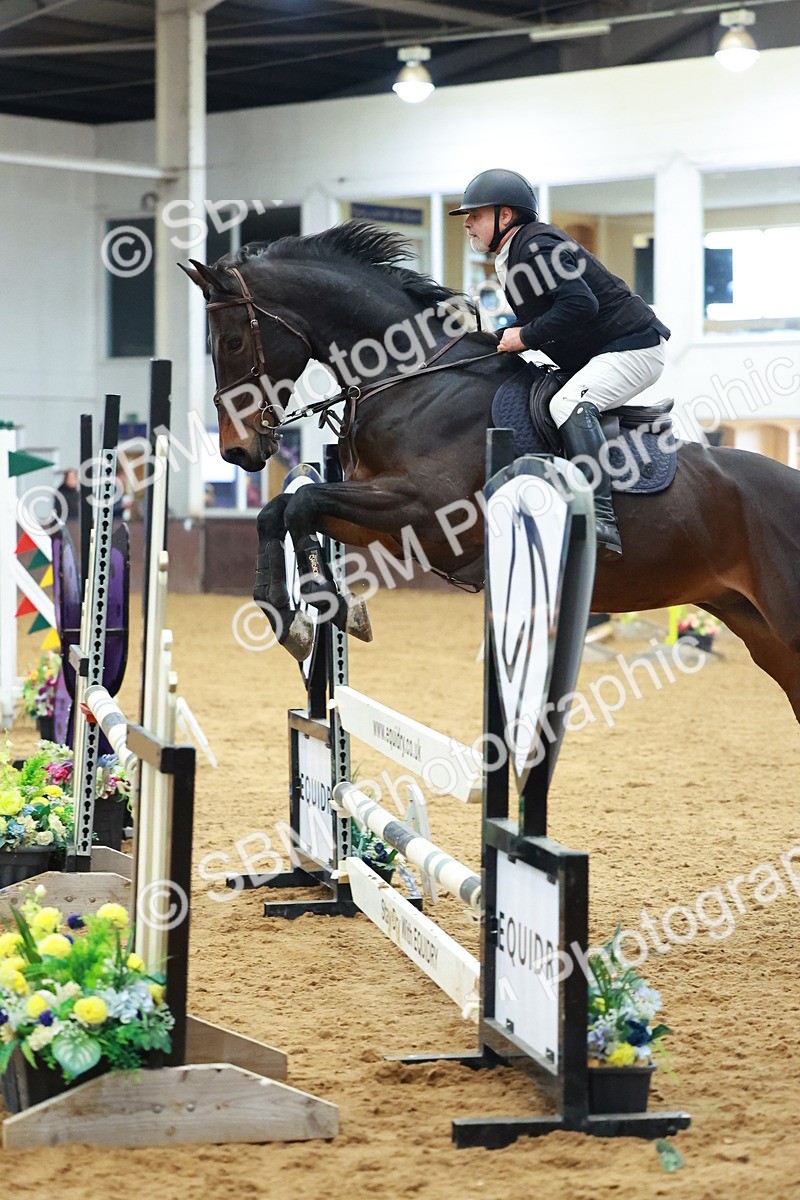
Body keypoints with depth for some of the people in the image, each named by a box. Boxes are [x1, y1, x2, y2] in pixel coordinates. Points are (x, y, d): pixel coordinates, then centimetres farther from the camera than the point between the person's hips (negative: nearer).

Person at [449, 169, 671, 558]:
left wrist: (526, 336, -21)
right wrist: (503, 338, 5)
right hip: (597, 357, 12)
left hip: (633, 348, -11)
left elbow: (581, 304, -30)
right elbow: (544, 323, 22)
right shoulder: (511, 259, 16)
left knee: (570, 404, -32)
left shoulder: (536, 247, -17)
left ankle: (601, 522, -43)